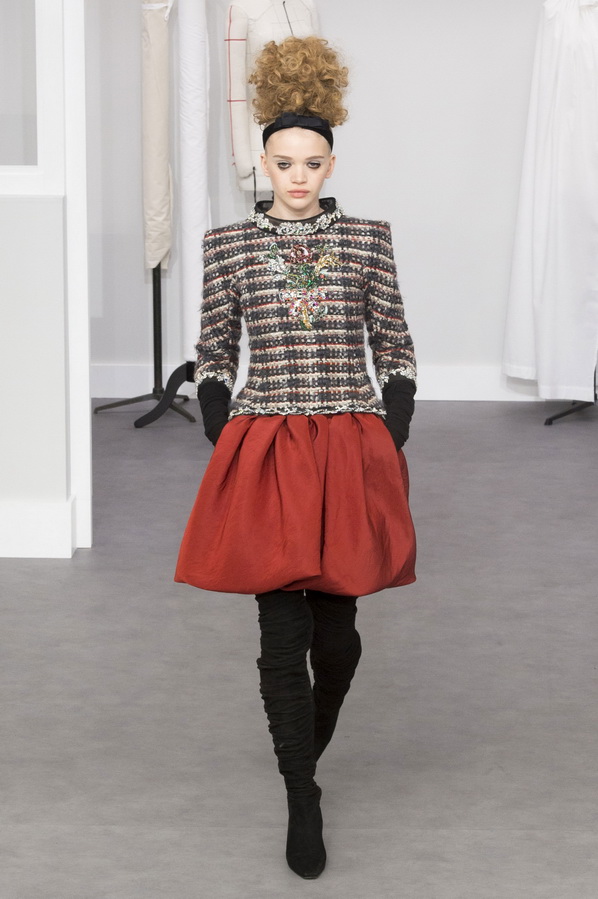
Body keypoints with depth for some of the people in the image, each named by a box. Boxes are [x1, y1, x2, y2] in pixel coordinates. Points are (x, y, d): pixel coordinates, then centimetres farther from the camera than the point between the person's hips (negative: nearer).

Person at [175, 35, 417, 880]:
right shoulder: (229, 245, 3)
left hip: (352, 455, 1)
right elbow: (213, 359, 9)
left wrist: (388, 451, 0)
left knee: (335, 629, 7)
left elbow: (397, 355, 7)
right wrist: (225, 451, 1)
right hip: (263, 457, -1)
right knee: (283, 636, -4)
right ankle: (303, 804, 4)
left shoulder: (368, 240, 3)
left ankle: (309, 744, 37)